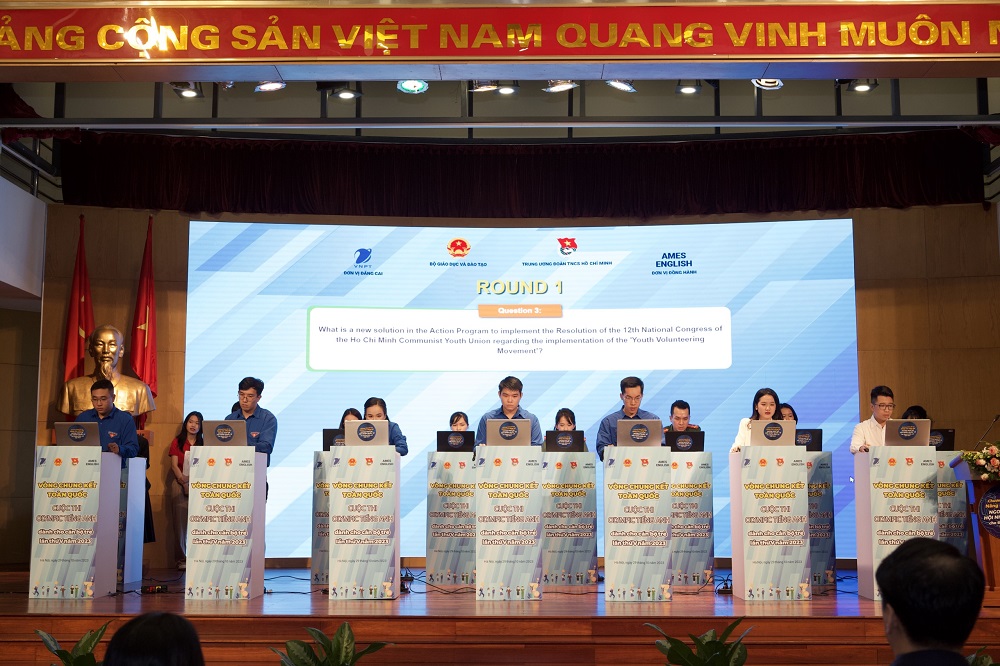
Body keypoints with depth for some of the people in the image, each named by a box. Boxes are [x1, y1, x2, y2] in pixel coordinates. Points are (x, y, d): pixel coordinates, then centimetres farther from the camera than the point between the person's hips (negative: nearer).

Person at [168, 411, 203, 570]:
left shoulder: (204, 443, 11)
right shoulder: (177, 442, 10)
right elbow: (174, 465, 3)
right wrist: (184, 481, -11)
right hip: (180, 485, 0)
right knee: (181, 522, -4)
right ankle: (183, 558, -1)